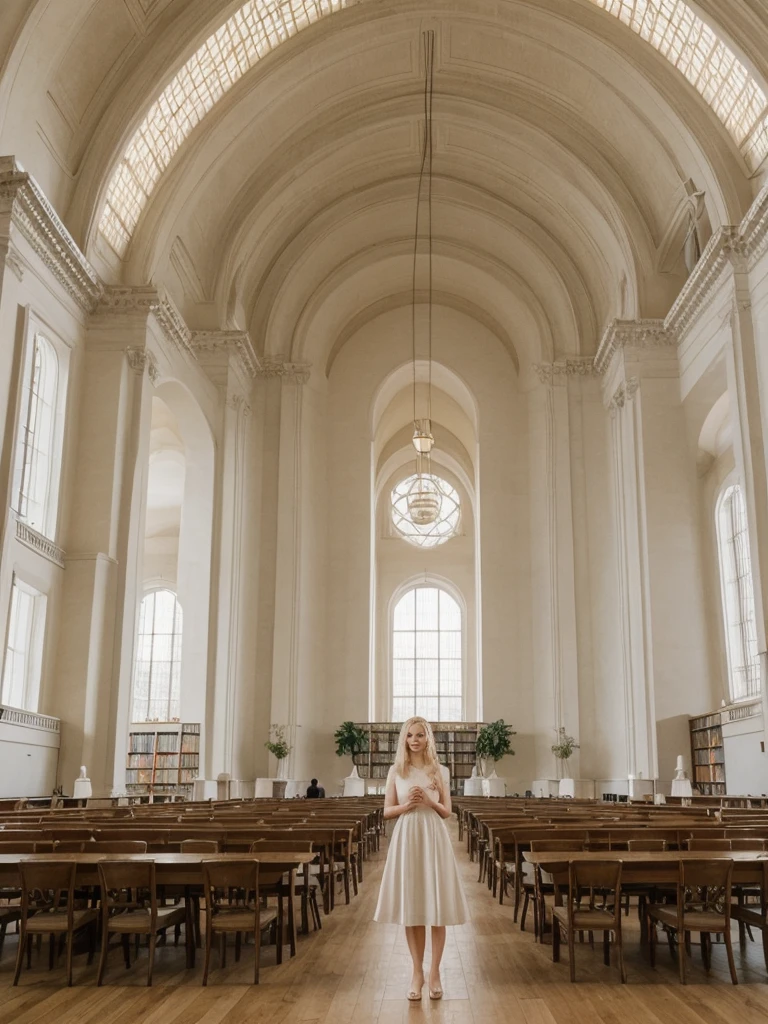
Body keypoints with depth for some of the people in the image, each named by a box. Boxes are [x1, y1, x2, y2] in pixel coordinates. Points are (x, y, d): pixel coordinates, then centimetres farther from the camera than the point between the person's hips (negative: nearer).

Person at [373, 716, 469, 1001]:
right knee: (411, 907, 5)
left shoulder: (440, 771, 4)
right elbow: (387, 811, 5)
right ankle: (417, 972, 18)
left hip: (434, 838, 0)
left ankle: (434, 973, 14)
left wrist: (429, 802, -13)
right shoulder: (396, 771, 4)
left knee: (437, 908, 2)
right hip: (406, 838, 0)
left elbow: (447, 811, 6)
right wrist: (407, 805, -14)